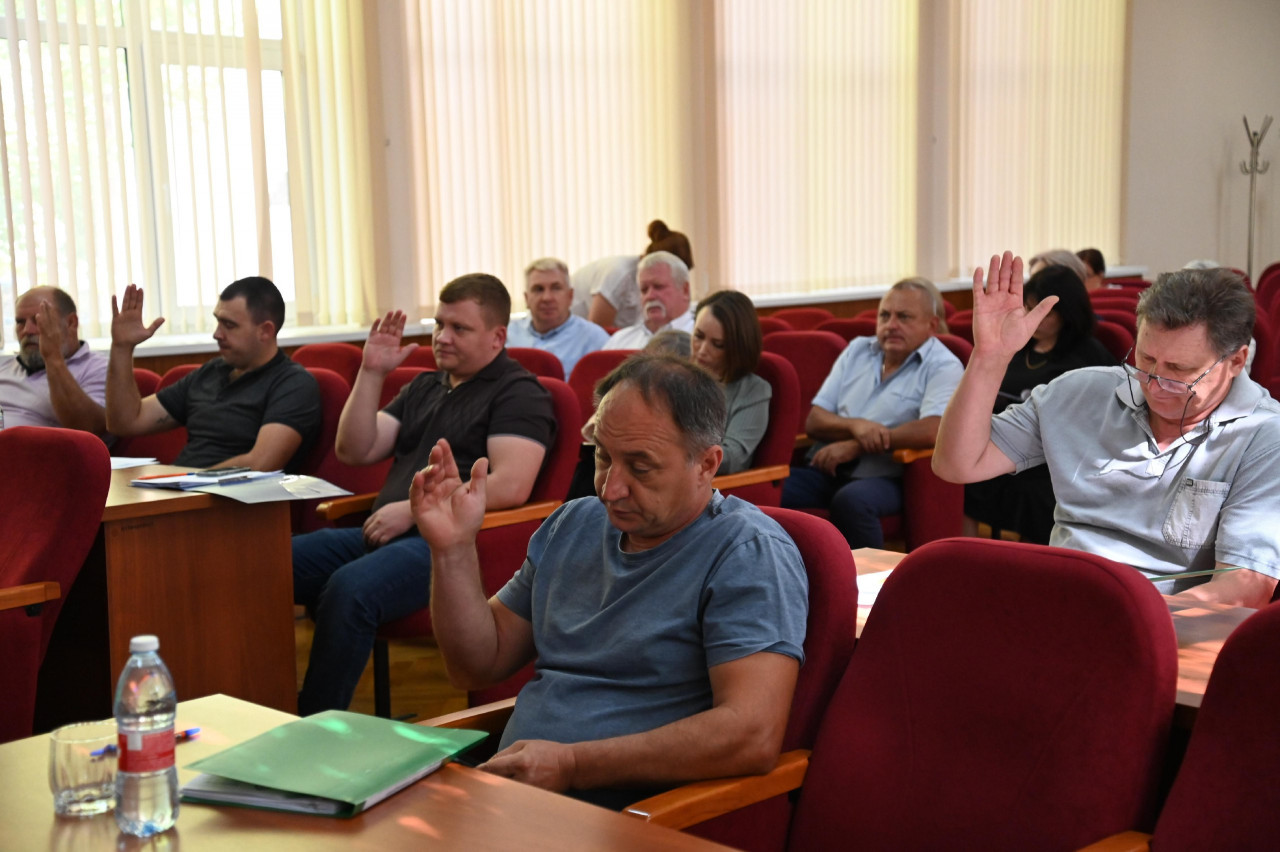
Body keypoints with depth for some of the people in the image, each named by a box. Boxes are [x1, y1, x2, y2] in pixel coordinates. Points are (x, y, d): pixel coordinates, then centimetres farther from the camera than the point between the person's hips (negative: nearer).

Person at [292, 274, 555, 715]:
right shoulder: (424, 387, 24)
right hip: (383, 532, 8)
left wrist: (413, 510, -14)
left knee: (350, 588, -34)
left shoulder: (518, 393, -1)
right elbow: (354, 451, 19)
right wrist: (371, 373, 8)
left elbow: (510, 485, -16)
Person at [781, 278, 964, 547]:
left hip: (885, 477, -4)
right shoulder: (857, 350, 16)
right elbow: (814, 421, 11)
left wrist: (854, 447, -15)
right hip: (826, 469, 5)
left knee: (851, 501, -37)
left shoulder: (942, 367, -1)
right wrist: (854, 425, -12)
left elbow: (932, 430, -19)